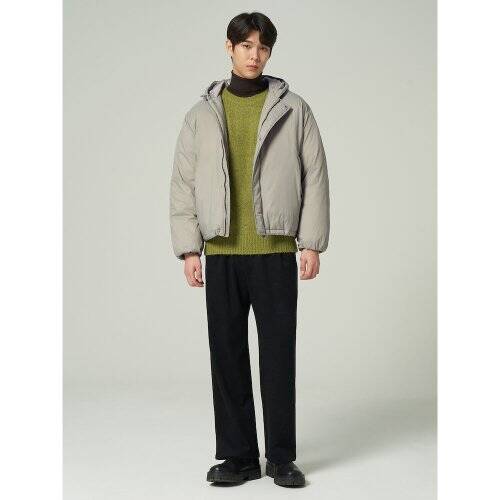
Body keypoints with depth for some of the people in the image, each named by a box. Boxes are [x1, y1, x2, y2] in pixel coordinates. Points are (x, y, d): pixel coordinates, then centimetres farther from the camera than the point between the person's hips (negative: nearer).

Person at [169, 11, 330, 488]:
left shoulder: (293, 109, 4)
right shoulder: (202, 114, 8)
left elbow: (315, 177, 2)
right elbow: (183, 184, 7)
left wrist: (312, 242, -4)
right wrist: (188, 248, 0)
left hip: (276, 252, -1)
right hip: (221, 254, 2)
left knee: (278, 355, 2)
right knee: (228, 355, 5)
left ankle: (282, 457, 14)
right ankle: (238, 456, 16)